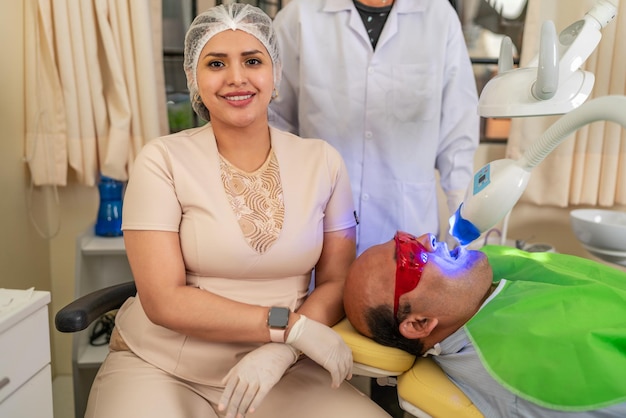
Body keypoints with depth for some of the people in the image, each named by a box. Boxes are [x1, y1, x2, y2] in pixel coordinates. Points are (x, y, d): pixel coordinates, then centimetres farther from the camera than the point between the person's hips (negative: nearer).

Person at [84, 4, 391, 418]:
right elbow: (164, 300, -12)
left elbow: (336, 282, 1)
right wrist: (290, 326, -18)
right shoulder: (162, 161, -7)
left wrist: (278, 352, -16)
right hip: (161, 368, -2)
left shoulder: (323, 162, -1)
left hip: (280, 369, 3)